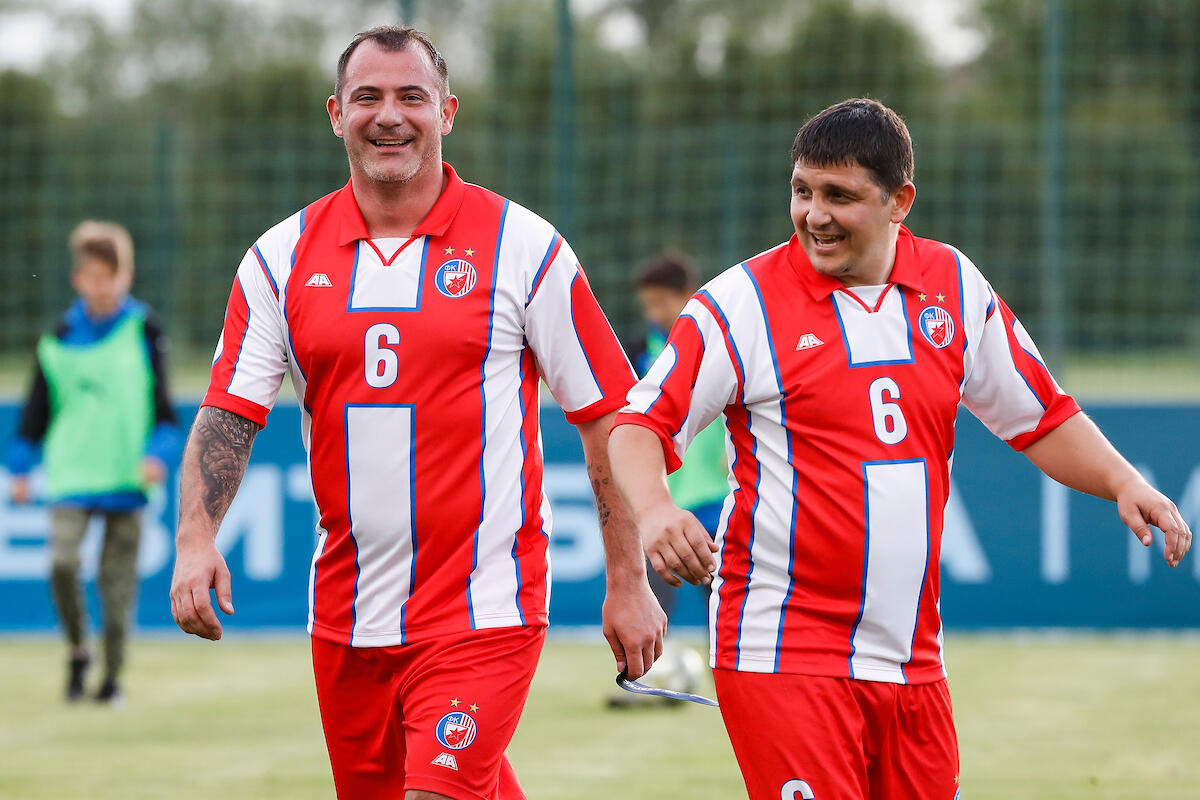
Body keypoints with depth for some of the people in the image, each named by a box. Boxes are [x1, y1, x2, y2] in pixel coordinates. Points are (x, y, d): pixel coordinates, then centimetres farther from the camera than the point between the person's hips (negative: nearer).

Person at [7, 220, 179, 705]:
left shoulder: (144, 331, 1)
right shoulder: (60, 338, 4)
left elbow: (161, 400, 3)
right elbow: (38, 407, 10)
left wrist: (159, 451, -10)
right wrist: (21, 467, 9)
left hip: (127, 475, 0)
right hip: (72, 472, 0)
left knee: (118, 577, 3)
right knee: (62, 562, -16)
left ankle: (112, 675, 15)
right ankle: (77, 651, 7)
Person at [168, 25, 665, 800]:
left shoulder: (522, 246, -2)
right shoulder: (283, 257, 6)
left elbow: (608, 415, 0)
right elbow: (229, 412, 3)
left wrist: (629, 583, -2)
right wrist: (196, 537, -15)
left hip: (482, 614, -4)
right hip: (345, 615, 4)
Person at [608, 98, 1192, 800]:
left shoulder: (955, 288, 9)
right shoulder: (744, 303, -4)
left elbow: (1040, 418, 18)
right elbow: (639, 425, -6)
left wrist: (1123, 482, 3)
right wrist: (653, 509, -26)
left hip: (914, 660, 5)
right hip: (784, 656, -5)